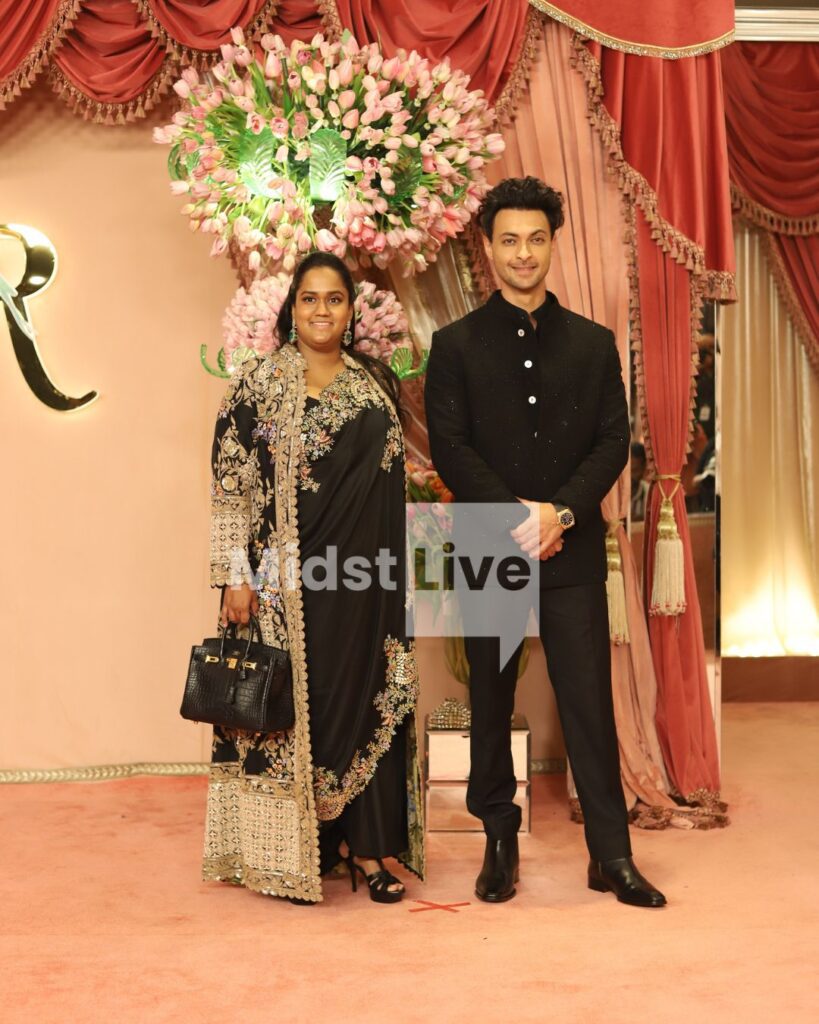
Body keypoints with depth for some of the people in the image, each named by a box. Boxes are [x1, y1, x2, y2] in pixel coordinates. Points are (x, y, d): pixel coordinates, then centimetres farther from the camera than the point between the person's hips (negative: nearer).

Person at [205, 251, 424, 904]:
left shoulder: (378, 381, 11)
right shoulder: (259, 382, 0)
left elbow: (395, 480, 14)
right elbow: (231, 483, -5)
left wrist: (395, 569, 10)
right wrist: (236, 575, -11)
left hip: (364, 576, 4)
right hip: (290, 575, -3)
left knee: (368, 697, 6)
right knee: (294, 698, 2)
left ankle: (367, 843, 18)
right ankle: (296, 850, 15)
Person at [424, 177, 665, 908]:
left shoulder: (593, 342, 9)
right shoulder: (456, 345, 4)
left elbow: (614, 440, 2)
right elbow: (449, 446, -5)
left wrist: (562, 511, -14)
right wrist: (515, 516, -15)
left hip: (573, 549, 1)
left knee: (589, 700, 1)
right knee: (491, 703, 9)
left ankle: (612, 855, 11)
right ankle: (500, 843, 23)